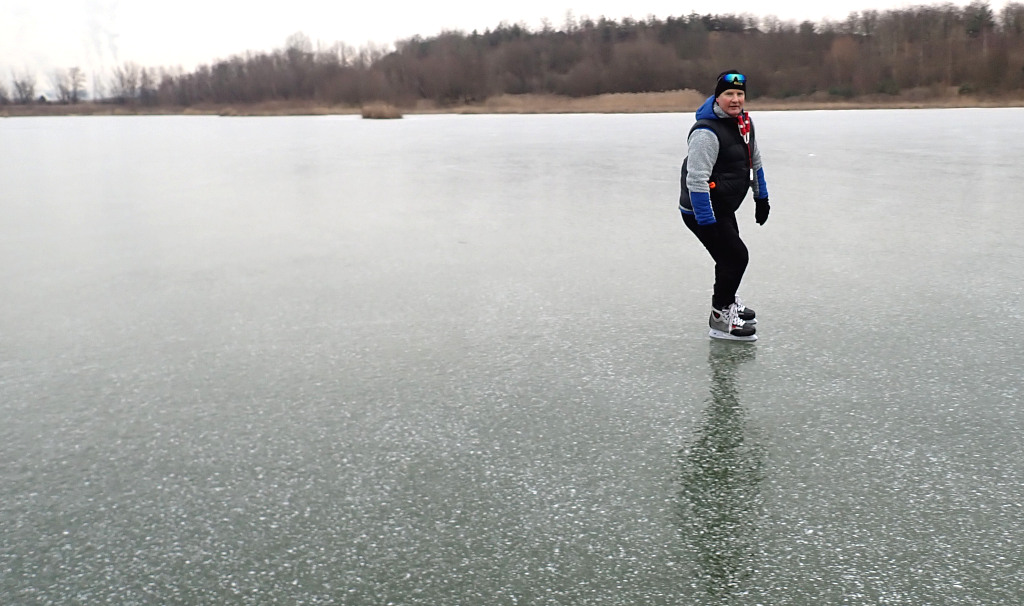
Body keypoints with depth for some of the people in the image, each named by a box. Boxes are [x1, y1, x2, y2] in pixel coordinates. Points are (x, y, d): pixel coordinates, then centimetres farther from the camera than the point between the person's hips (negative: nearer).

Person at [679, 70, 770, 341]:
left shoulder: (744, 123, 6)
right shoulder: (707, 132, -25)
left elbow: (754, 161, 20)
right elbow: (696, 180, -29)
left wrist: (761, 197, 24)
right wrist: (706, 223, -30)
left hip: (724, 209, 9)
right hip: (701, 211, -9)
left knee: (731, 255, 22)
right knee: (736, 256, -9)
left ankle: (728, 302, 46)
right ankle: (720, 318, 4)